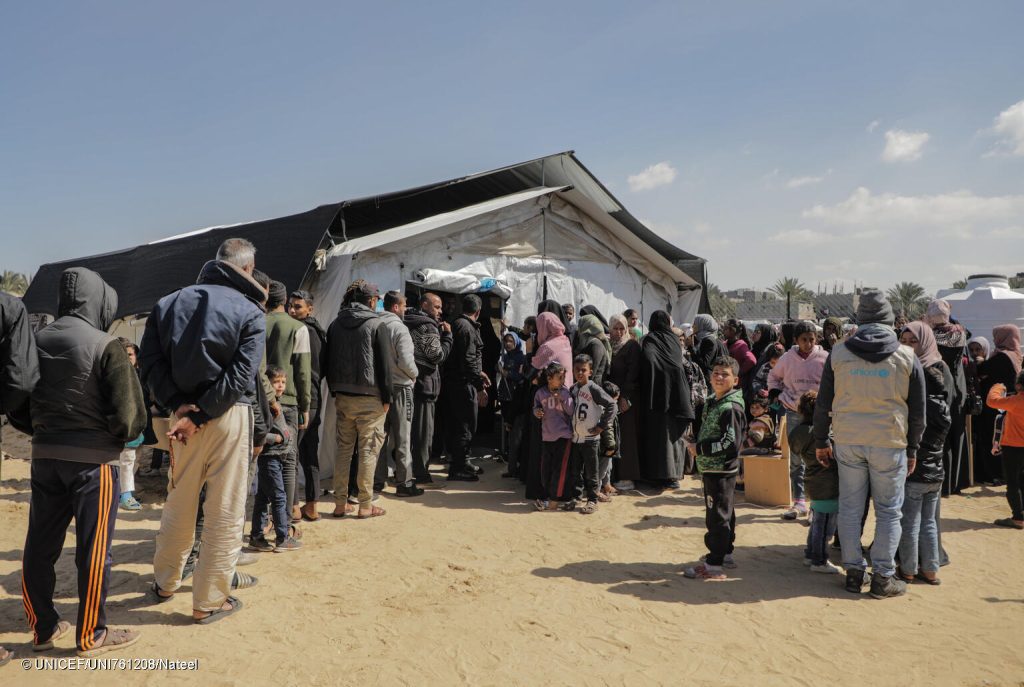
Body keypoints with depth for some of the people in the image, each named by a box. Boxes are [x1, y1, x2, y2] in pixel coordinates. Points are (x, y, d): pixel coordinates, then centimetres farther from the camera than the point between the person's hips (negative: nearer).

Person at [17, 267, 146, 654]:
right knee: (93, 550, 5)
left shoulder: (36, 341, 3)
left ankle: (43, 629, 29)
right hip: (93, 459, -6)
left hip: (44, 457, 6)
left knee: (39, 547, 16)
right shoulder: (105, 346, -14)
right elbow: (129, 413, -16)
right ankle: (91, 636, 16)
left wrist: (43, 430, 16)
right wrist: (119, 437, 3)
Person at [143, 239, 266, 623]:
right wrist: (199, 416, -15)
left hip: (183, 413, 5)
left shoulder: (168, 303, 7)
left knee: (179, 502, 21)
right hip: (229, 417, -5)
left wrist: (179, 404, -8)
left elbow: (151, 361, -1)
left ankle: (165, 582, 38)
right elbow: (240, 376, -17)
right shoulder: (250, 312, -7)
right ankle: (209, 600, 15)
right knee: (225, 511, 6)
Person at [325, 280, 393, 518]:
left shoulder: (335, 324, 10)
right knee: (368, 451, 0)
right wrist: (387, 397, -4)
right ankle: (365, 505, 4)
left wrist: (334, 392, 18)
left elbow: (328, 361, 14)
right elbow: (384, 364, -10)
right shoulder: (376, 324, -8)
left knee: (343, 449, 12)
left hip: (342, 397, 6)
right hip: (370, 398, -6)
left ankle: (340, 503, 16)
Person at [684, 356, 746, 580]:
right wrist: (699, 448, 11)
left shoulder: (732, 408, -17)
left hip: (722, 471, -10)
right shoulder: (711, 403, 13)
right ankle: (724, 554, 31)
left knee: (718, 515, -5)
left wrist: (700, 448, -16)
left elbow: (731, 443, -22)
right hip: (710, 469, 10)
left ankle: (714, 565, 1)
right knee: (722, 513, 19)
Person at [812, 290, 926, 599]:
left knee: (850, 508, 10)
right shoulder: (907, 356, -2)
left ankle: (854, 573, 18)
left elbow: (823, 402, 3)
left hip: (848, 442, 1)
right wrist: (912, 449, 13)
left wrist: (820, 440, 12)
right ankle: (883, 578, 14)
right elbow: (917, 410, 3)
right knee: (888, 512, 10)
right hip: (890, 443, -1)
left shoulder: (838, 353, -1)